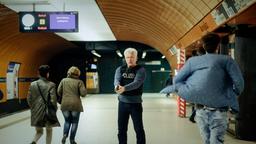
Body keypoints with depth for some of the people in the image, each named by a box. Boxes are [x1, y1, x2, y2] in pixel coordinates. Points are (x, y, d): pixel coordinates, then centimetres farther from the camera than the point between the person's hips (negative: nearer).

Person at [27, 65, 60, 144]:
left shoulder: (32, 84, 0)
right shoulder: (51, 85, -12)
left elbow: (29, 99, 3)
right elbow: (53, 100, -14)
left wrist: (32, 108, 17)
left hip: (36, 112, 3)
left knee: (39, 131, 18)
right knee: (49, 131, 18)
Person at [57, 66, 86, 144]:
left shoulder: (63, 80, 4)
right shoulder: (79, 82, -4)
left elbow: (59, 91, 2)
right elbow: (83, 93, -11)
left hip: (65, 104, 3)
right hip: (75, 105, -2)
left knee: (67, 120, 21)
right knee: (74, 122, 13)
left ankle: (65, 134, 0)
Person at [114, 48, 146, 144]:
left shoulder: (140, 70, -6)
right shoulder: (120, 69, 6)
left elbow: (136, 83, -22)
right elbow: (116, 80, -12)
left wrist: (124, 88, -40)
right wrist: (117, 86, -37)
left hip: (135, 103, -3)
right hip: (122, 102, 4)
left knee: (139, 129, 5)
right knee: (121, 128, 12)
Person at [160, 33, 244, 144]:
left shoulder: (193, 60, 4)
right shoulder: (226, 60, -2)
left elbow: (176, 80, 4)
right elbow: (239, 83, -8)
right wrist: (234, 96, 12)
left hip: (201, 111, 3)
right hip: (219, 111, -3)